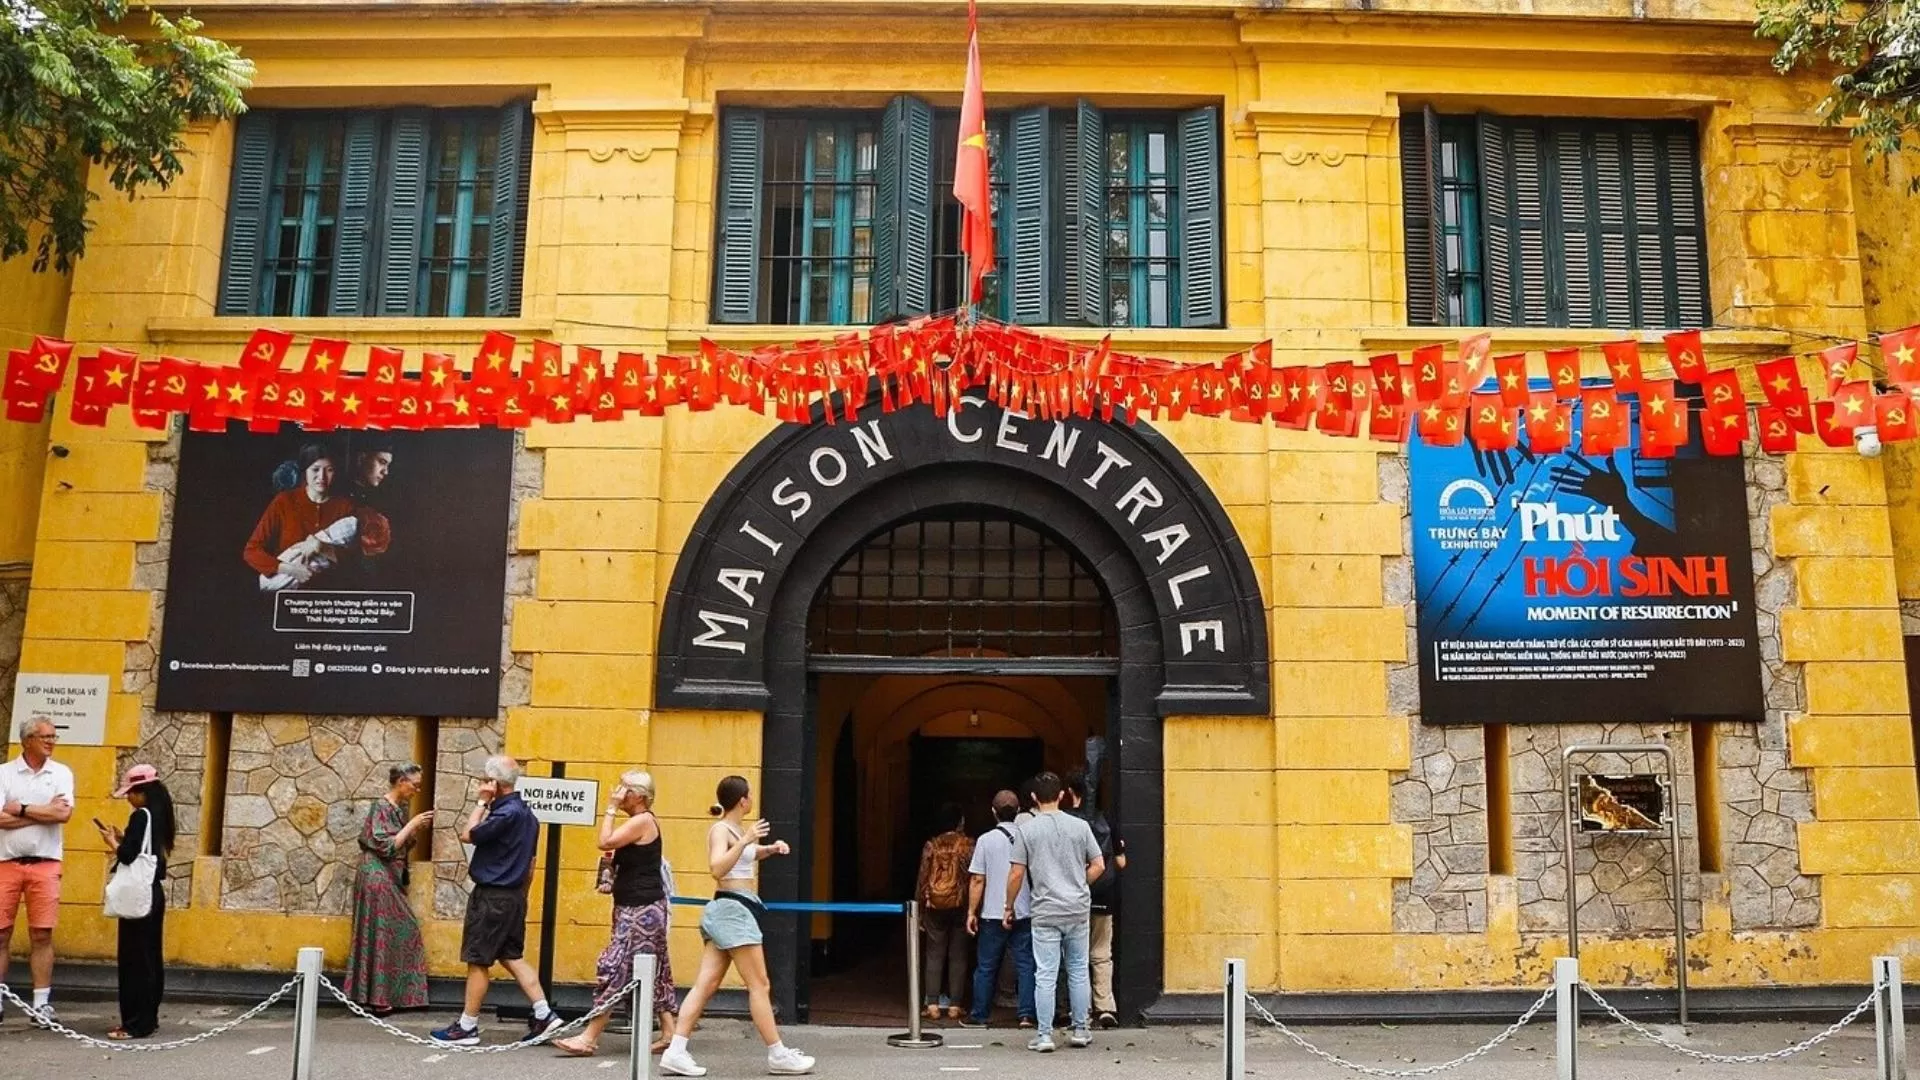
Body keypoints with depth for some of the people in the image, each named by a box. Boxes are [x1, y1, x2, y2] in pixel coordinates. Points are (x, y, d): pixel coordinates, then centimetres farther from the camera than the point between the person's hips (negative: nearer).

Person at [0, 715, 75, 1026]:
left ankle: (41, 1003, 6)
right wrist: (45, 812, -9)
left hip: (45, 864, 0)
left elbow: (64, 814, -9)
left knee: (42, 935, 2)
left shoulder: (61, 773, 6)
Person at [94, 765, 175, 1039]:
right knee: (151, 958, 12)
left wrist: (112, 841, -2)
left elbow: (128, 856, -18)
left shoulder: (140, 816, -14)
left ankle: (136, 1023, -4)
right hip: (154, 892, 9)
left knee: (134, 959, -5)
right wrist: (122, 839, 12)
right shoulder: (159, 816, 11)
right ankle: (149, 1018, 18)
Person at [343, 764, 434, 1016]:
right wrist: (412, 824, -16)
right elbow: (387, 846, -19)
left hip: (392, 879, 9)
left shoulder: (401, 808, 11)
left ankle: (388, 995, 15)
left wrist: (420, 829, 1)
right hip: (378, 878, -9)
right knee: (379, 935, -5)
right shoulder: (382, 808, -14)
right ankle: (374, 998, 1)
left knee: (398, 933, 9)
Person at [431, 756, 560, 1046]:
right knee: (512, 956, 13)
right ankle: (544, 1014, 9)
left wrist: (483, 802, -10)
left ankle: (467, 1027, 9)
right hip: (514, 896, 9)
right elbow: (530, 863, 17)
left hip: (492, 896, -9)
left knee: (477, 961, 1)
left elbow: (467, 835, -16)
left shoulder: (506, 813, -20)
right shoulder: (525, 812, 11)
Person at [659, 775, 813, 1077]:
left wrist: (771, 848, 17)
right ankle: (778, 1055, 4)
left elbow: (747, 855, 35)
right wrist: (745, 841, -32)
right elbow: (717, 868, -27)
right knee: (759, 985, -3)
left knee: (706, 984, 3)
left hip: (732, 911, 9)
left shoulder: (738, 828, 14)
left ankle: (675, 1052, 0)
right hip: (733, 909, -9)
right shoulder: (721, 830, -12)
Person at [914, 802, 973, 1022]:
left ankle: (932, 1005, 3)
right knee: (957, 956, 6)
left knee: (934, 955, 7)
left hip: (935, 906, 1)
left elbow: (923, 879, 2)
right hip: (959, 905, -1)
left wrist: (919, 909, 10)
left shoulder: (932, 845, 1)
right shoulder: (968, 845, -3)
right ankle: (953, 1005, 6)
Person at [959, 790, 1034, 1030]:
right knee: (1025, 964, 6)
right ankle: (1026, 1014, 1)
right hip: (1025, 913, 1)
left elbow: (977, 880, -5)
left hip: (993, 914, -1)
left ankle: (979, 1016, 14)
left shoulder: (986, 840, -5)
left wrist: (971, 912, 3)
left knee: (986, 967, 8)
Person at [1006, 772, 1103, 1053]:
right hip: (1079, 909, 2)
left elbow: (1016, 874, -4)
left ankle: (1044, 1035, 3)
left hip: (1046, 912, -2)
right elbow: (1098, 866, 4)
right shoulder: (1079, 826, 3)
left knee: (1045, 975, 1)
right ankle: (1080, 1030, 19)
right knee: (1078, 971, 13)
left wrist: (1009, 908, 8)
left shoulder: (1026, 829, -4)